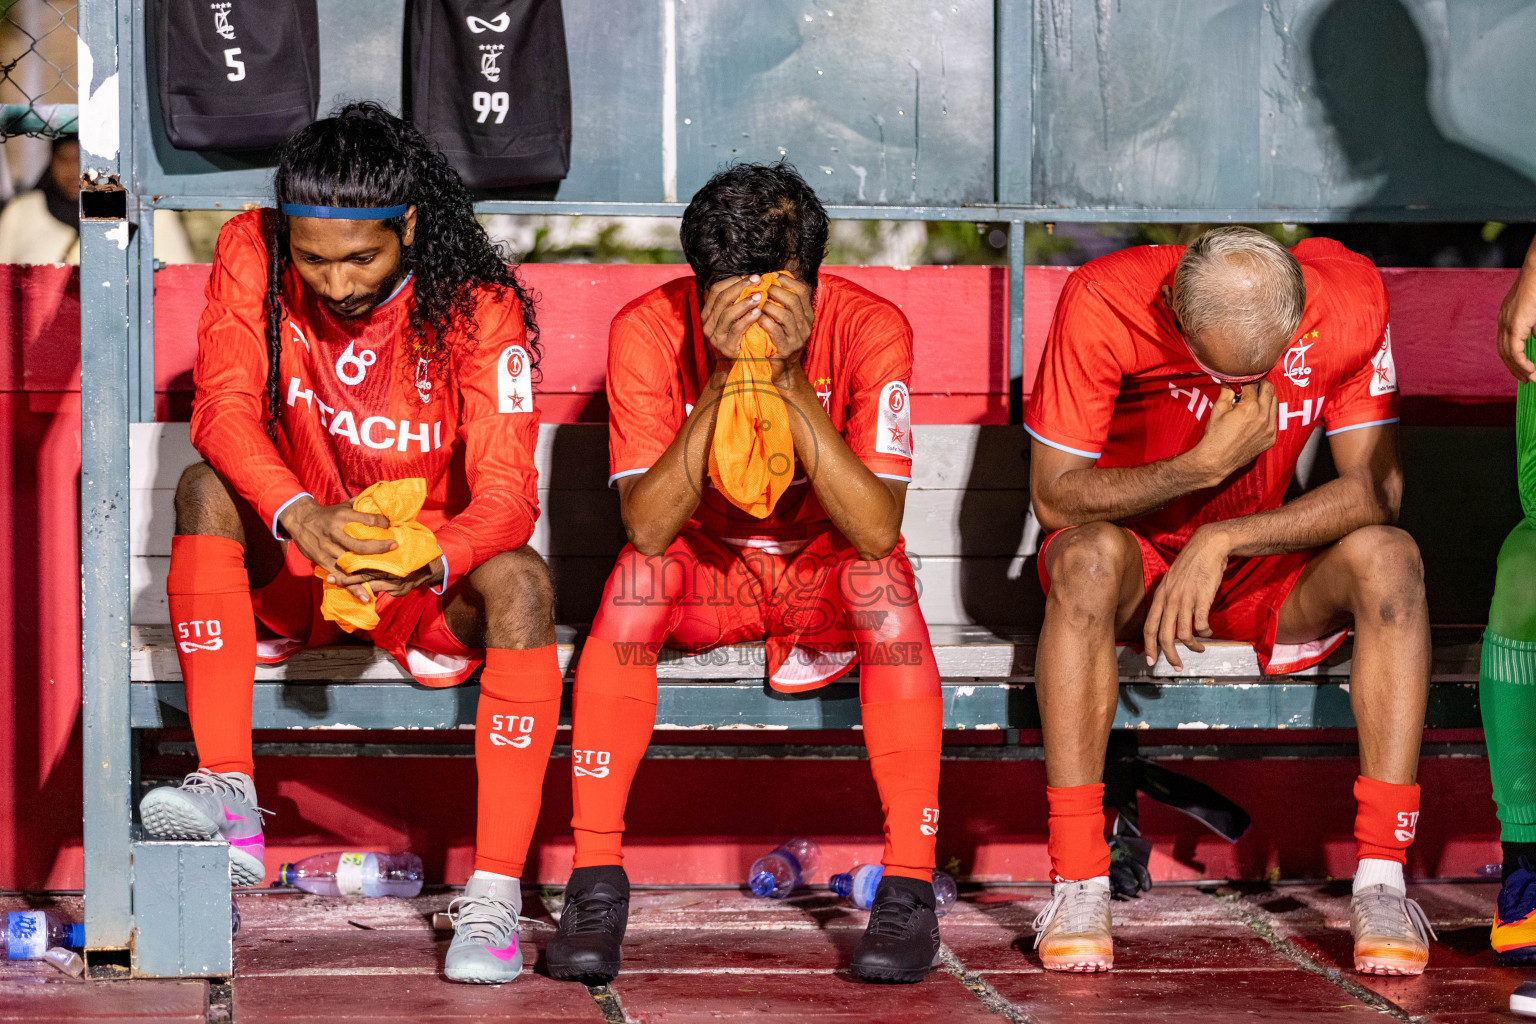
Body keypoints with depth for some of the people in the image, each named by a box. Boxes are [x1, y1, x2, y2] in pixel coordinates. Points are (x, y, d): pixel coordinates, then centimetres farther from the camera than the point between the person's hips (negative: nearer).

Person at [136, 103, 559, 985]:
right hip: (291, 576, 2)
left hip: (435, 582, -2)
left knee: (520, 580, -32)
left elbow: (505, 497, -23)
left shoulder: (478, 308, -17)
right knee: (206, 488, -26)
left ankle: (495, 893, -35)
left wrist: (426, 559, -46)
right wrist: (298, 513, -42)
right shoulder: (253, 254, -11)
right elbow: (222, 408, -22)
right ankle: (229, 794, -34)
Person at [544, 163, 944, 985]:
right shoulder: (649, 330, -19)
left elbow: (877, 531, -30)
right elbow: (647, 527, -28)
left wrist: (789, 380, -37)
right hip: (704, 570, 1)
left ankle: (908, 887, -28)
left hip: (826, 574, 0)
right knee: (636, 577, -31)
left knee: (883, 580, -32)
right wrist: (724, 378, -35)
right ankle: (595, 881, -26)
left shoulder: (870, 330, -20)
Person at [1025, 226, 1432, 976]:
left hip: (1266, 572, 2)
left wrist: (1221, 541, -29)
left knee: (1387, 557, -29)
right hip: (1136, 559, -2)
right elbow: (1053, 496, -19)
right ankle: (1078, 885, -36)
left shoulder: (1349, 294, -18)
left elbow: (1375, 488, -18)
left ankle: (1381, 880, -31)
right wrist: (1208, 463, -31)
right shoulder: (1104, 302, -22)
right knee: (1088, 556, -37)